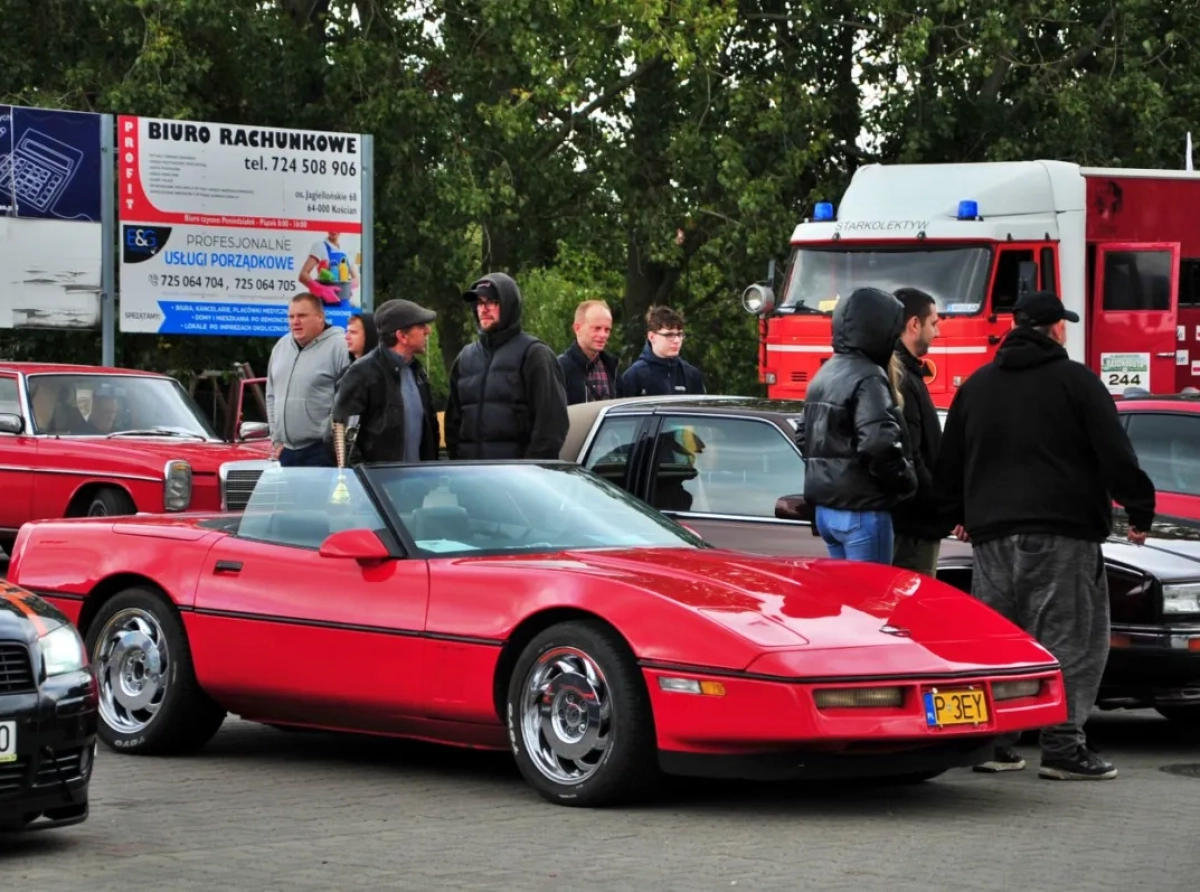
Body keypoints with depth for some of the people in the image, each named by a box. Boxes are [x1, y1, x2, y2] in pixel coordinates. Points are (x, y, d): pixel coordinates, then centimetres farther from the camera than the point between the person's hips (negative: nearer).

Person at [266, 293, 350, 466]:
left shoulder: (338, 347, -9)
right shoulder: (281, 346, 14)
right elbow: (272, 395, 22)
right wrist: (276, 439, 15)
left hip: (322, 452, -7)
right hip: (287, 451, 7)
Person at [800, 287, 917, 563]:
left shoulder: (823, 375, 15)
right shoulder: (868, 379, -16)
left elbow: (806, 440, 22)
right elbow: (879, 444, -27)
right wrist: (905, 481, -13)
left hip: (825, 507, 9)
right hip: (862, 511, -9)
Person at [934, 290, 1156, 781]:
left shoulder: (976, 385, 15)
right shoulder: (1075, 381, -3)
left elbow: (949, 462, 20)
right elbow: (1115, 455, -6)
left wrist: (958, 514, 33)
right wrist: (1139, 510, 4)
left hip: (992, 535, 6)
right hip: (1062, 534, -6)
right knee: (1068, 638, -4)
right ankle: (1062, 744, -10)